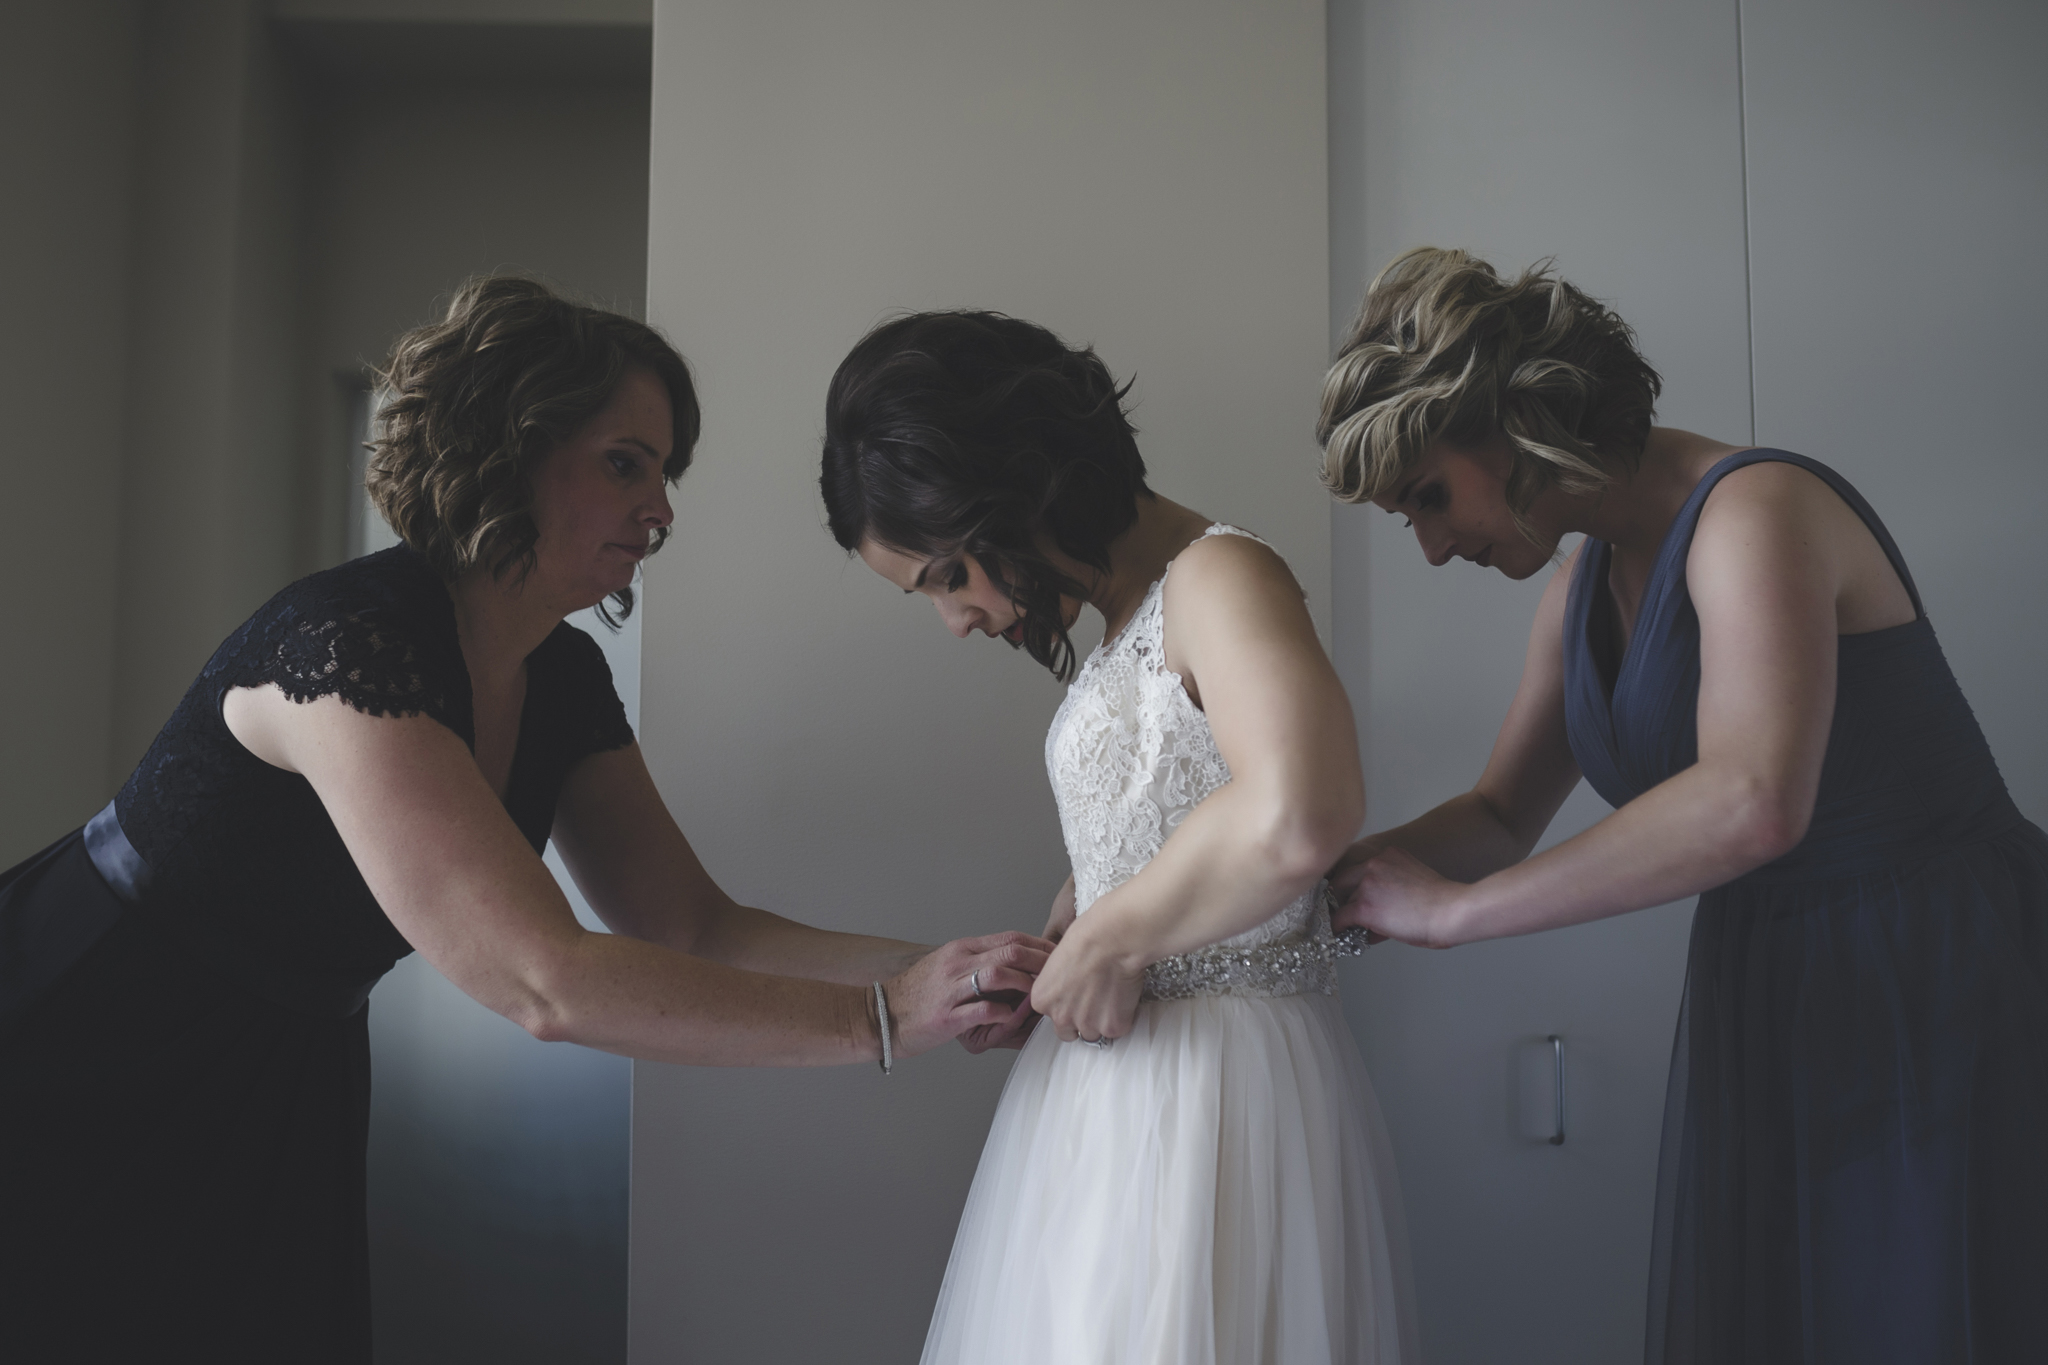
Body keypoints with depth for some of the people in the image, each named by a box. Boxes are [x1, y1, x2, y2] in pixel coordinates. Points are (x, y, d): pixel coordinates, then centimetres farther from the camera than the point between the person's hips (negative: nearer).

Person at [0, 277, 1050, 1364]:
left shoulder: (565, 681, -5)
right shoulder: (348, 641, -31)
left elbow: (694, 927, -5)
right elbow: (544, 982, -37)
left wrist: (936, 971, -19)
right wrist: (884, 1019, -36)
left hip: (273, 1093, 7)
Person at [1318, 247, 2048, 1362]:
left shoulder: (1753, 509, -18)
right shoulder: (1585, 586, 8)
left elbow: (1752, 801, -34)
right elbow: (1502, 815, 14)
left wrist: (1452, 908, -29)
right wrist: (1325, 869, -3)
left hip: (1938, 983, -8)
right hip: (1761, 999, 8)